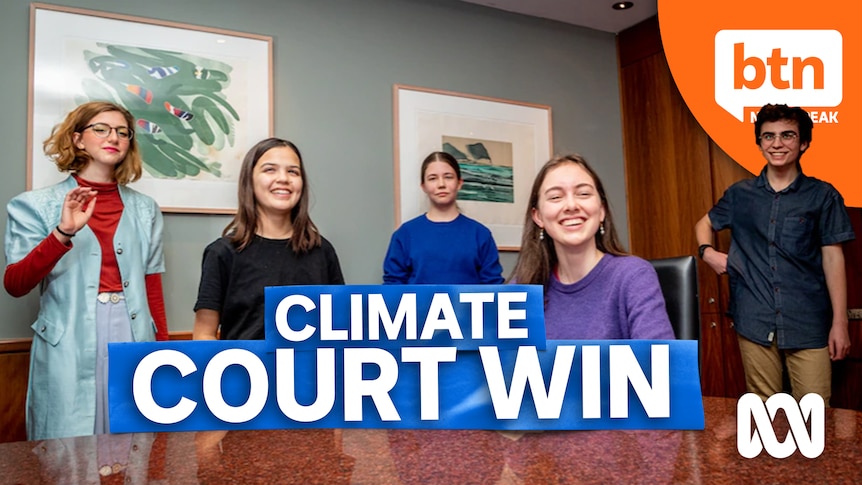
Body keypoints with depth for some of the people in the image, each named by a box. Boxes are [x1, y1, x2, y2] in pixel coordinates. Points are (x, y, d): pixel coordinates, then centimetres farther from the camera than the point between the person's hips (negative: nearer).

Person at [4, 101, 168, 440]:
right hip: (68, 348, -2)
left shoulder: (145, 209, 9)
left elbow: (153, 293, 10)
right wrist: (63, 233, -21)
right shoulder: (36, 205, 1)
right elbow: (14, 286, -7)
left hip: (134, 341, 3)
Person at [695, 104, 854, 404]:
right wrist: (708, 252, 0)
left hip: (809, 325, -1)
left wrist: (840, 323, -2)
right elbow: (704, 224, 22)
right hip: (755, 323, 2)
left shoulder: (822, 196, 2)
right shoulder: (740, 195, 7)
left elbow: (833, 259, 0)